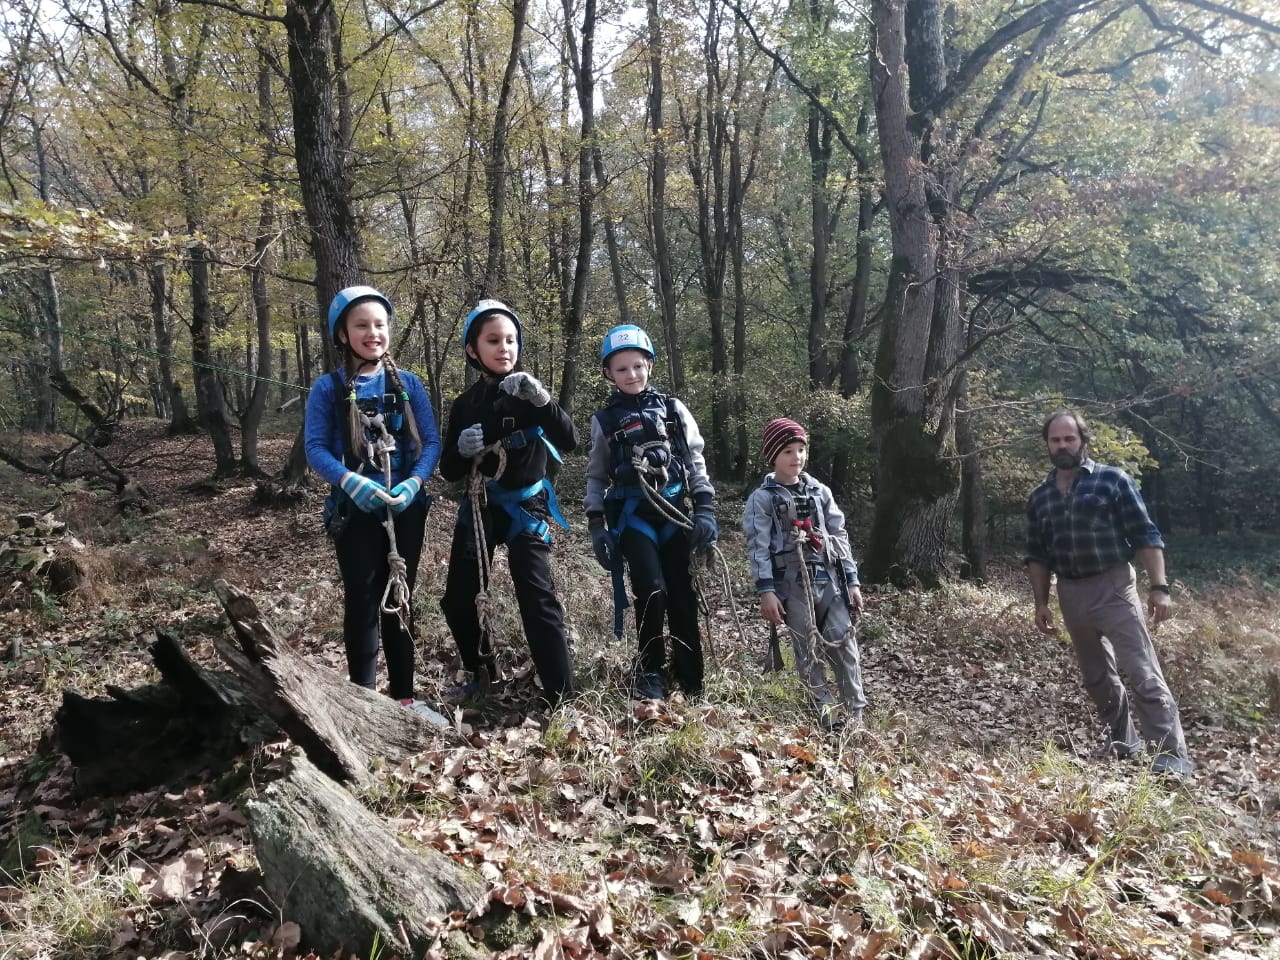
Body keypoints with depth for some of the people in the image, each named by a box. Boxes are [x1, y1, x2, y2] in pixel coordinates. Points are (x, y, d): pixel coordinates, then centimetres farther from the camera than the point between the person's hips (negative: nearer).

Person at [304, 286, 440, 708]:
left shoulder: (408, 383, 2)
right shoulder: (327, 388, -3)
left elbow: (431, 441, 0)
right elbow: (315, 448, -7)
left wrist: (414, 482, -17)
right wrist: (351, 481, -25)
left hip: (406, 508, 2)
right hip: (354, 510, -2)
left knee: (399, 600, 11)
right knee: (362, 601, 3)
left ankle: (404, 696, 23)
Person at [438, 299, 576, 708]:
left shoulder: (528, 393, -4)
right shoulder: (464, 404, 4)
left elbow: (569, 442, -17)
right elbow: (450, 472, 5)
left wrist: (542, 399, -32)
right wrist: (462, 450, -18)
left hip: (525, 506, -4)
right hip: (478, 509, 4)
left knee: (537, 599, -15)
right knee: (458, 601, 7)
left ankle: (561, 697, -9)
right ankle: (482, 673, 31)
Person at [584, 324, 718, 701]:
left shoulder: (673, 409, 9)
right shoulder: (604, 420, 7)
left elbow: (696, 462, 9)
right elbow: (596, 476, 11)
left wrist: (706, 510, 0)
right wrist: (596, 526, 3)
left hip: (674, 510, 2)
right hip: (633, 514, -1)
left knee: (682, 594, 3)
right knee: (652, 590, -15)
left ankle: (690, 675, 15)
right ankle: (649, 671, 3)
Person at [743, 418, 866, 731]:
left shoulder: (820, 492, 12)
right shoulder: (762, 499, -1)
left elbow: (840, 537, 13)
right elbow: (758, 546, -6)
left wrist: (852, 581, 9)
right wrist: (765, 590, -14)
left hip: (829, 580, 3)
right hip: (792, 586, -3)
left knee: (845, 646, -1)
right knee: (808, 653, 3)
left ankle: (855, 714, 8)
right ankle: (827, 713, 12)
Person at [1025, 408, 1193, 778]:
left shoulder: (1112, 479, -4)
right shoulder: (1039, 498, 9)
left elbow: (1146, 536, -6)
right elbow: (1037, 555, 13)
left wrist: (1159, 587, -14)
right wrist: (1041, 603, 8)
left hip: (1113, 587, -5)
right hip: (1070, 594, 5)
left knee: (1143, 674, -10)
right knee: (1097, 677, 15)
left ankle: (1173, 755, -7)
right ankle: (1122, 743, 29)